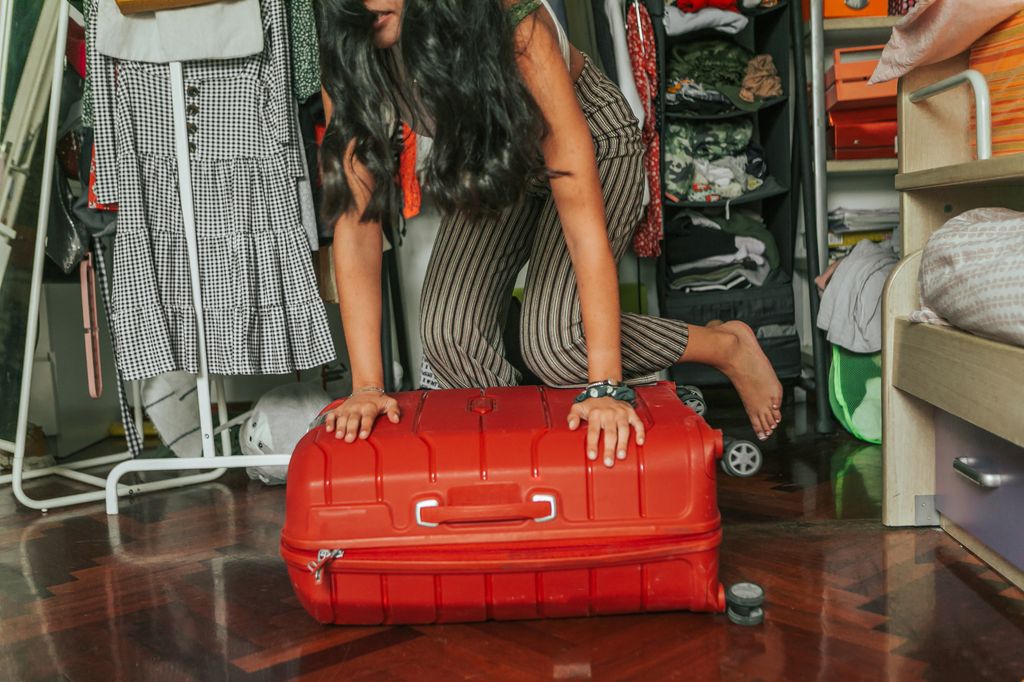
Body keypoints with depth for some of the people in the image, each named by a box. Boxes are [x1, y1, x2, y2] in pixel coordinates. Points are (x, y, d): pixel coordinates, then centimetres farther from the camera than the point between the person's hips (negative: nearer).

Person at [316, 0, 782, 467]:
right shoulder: (348, 55, -26)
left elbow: (582, 216, -39)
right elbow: (355, 220, -26)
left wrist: (605, 385, -41)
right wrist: (367, 387, -31)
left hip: (591, 140, -4)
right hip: (491, 164, 4)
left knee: (553, 343, -21)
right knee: (448, 335, -14)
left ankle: (726, 345, 2)